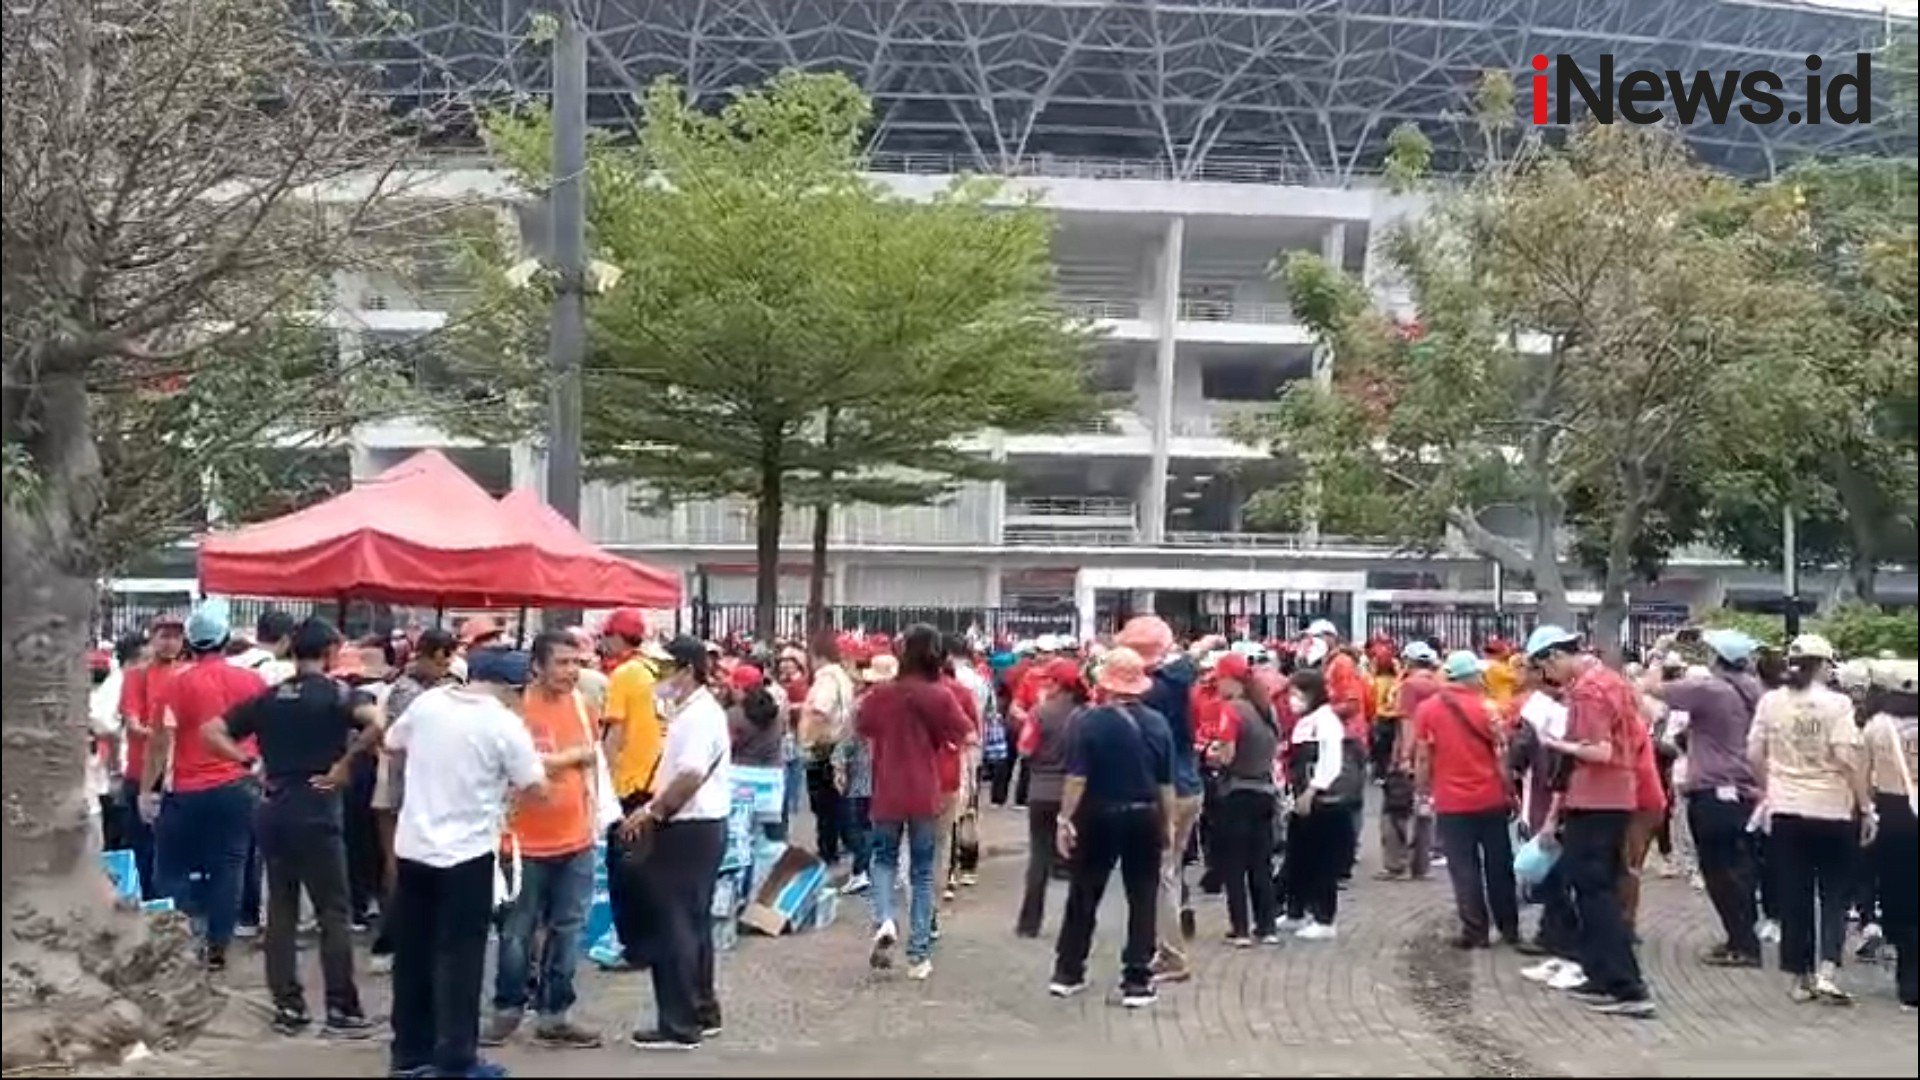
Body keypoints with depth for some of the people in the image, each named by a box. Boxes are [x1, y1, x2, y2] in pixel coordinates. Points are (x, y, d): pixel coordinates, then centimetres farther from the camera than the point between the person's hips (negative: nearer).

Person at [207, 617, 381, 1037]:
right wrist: (346, 763, -13)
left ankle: (287, 1006, 13)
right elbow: (377, 723, -24)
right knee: (333, 913, 1)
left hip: (274, 810, 5)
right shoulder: (337, 693, -6)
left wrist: (251, 762, 6)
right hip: (317, 811, -5)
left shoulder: (268, 698, 10)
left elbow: (213, 730, 11)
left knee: (280, 910, 11)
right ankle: (341, 1010, 1)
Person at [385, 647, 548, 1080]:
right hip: (466, 854, -5)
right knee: (460, 958, 3)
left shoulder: (427, 702, 1)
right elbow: (537, 789, -11)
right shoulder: (504, 724, -13)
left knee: (413, 953, 14)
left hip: (412, 847, 5)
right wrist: (507, 787, 9)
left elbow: (392, 743, 18)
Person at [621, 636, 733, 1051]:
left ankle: (680, 1025, -1)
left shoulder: (701, 715, -17)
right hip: (691, 827, 10)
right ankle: (703, 1012, 24)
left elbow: (690, 776, -26)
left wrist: (650, 812, -17)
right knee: (692, 923, 16)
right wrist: (654, 812, 12)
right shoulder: (690, 711, 15)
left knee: (676, 926, -6)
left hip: (691, 830, -10)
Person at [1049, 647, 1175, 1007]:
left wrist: (1065, 819, -8)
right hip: (1145, 818, 1)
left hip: (1099, 817, -1)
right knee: (1143, 899, 8)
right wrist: (1168, 823, 10)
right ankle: (1137, 981, 7)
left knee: (1084, 895, 12)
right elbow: (1167, 782, 1)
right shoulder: (1157, 723, -2)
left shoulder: (1089, 721, -11)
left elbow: (1077, 778, -14)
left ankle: (1067, 972, 20)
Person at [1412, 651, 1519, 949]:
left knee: (1464, 869, 4)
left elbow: (1422, 758, -1)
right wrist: (1511, 793, 6)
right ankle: (1510, 928, 20)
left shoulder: (1427, 709, -2)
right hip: (1490, 799, 1)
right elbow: (1501, 753, -3)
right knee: (1498, 865, 12)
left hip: (1451, 803, -1)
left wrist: (1423, 794, 8)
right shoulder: (1485, 706, -4)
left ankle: (1475, 931, 4)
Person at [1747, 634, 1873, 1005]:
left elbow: (1754, 754, 3)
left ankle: (1801, 977, 14)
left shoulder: (1770, 701, 1)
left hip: (1786, 810, 3)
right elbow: (1849, 758, -13)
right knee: (1834, 894, 9)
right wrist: (1866, 807, -6)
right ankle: (1827, 970, -5)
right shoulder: (1836, 704, -9)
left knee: (1794, 897, 9)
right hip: (1832, 811, -3)